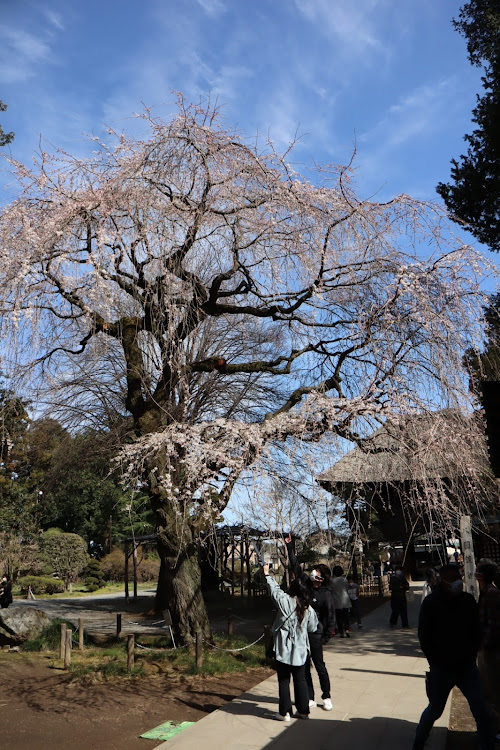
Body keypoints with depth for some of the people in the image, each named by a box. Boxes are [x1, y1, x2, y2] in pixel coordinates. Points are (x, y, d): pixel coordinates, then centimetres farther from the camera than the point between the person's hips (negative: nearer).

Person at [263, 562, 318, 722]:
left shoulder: (285, 601, -14)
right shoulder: (309, 609, -4)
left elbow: (274, 589, -2)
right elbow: (312, 628, 7)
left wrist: (267, 574, 10)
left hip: (284, 650, -3)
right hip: (300, 650, 3)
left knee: (284, 681, 8)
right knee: (300, 680, 16)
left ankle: (285, 712, 13)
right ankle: (303, 711, 23)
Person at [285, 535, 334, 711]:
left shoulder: (326, 595, -14)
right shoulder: (305, 582, 0)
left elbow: (330, 618, -9)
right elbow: (295, 566, 8)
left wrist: (325, 638, -7)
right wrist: (289, 546, 5)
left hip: (314, 634, -5)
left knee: (320, 666, 5)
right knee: (304, 667, 11)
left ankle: (326, 697, 22)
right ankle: (310, 699, 23)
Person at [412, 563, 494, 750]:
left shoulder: (468, 600, -3)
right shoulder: (431, 602, -12)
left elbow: (475, 631, 9)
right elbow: (424, 635, -5)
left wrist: (471, 656, 2)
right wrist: (434, 661, -7)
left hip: (466, 667, 3)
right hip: (441, 669, -2)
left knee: (481, 712, 0)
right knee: (435, 710, 11)